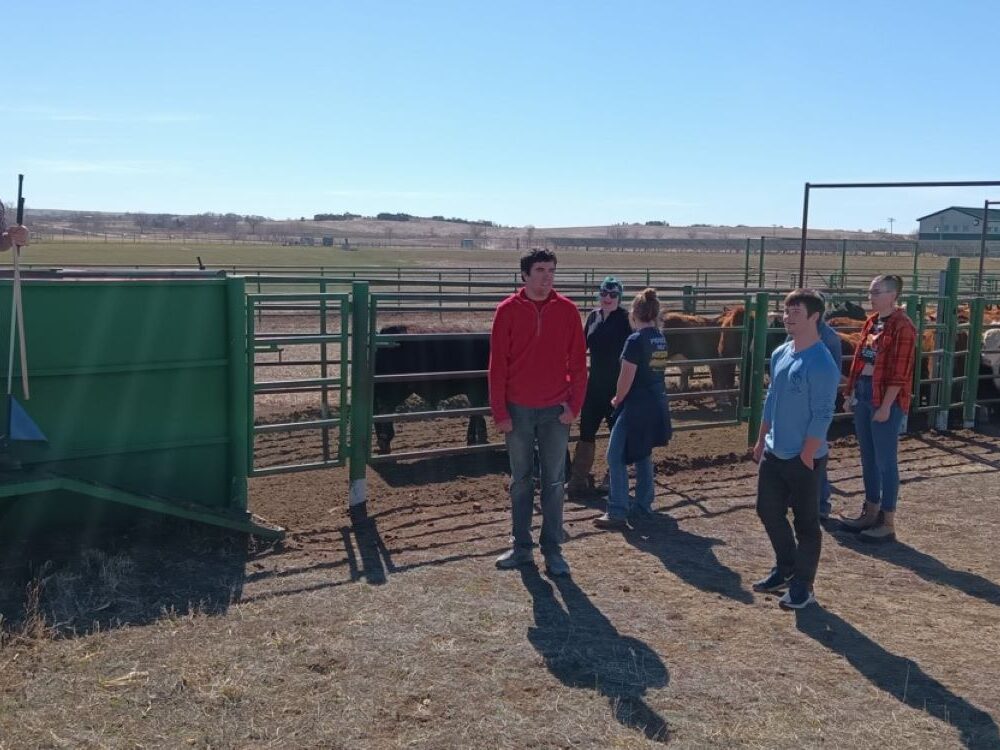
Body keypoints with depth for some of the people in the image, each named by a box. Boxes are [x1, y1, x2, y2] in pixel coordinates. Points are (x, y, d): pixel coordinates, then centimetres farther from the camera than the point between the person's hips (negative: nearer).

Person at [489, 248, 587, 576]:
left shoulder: (567, 310, 0)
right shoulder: (508, 311, -3)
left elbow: (578, 362, 2)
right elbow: (497, 365, -3)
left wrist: (574, 405, -5)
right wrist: (500, 412, -6)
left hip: (555, 411, 0)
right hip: (518, 411, 0)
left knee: (554, 483, 5)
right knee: (520, 481, 10)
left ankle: (553, 551, 15)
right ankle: (521, 547, 21)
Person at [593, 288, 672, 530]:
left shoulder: (636, 340, -16)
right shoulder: (661, 339, 7)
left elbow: (626, 378, -15)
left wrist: (617, 400, 0)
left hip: (636, 407, -8)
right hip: (657, 405, 8)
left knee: (616, 457, -2)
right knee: (643, 456, 20)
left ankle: (617, 513, -4)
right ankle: (643, 506, 26)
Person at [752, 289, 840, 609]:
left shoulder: (821, 363, -18)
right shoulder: (780, 354, 7)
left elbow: (822, 415, -19)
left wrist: (806, 456, -19)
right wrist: (761, 440, 15)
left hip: (803, 459, -8)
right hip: (773, 453, 8)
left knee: (806, 522, 6)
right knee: (768, 511, 17)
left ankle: (803, 586, 19)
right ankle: (786, 568, 37)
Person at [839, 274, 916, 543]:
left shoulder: (902, 327, -13)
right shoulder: (871, 322, 11)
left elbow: (900, 372, -16)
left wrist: (886, 406, -19)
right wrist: (852, 392, 12)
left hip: (885, 399, -8)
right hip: (863, 394, 8)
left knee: (885, 461, -1)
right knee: (868, 458, 15)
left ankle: (888, 524, 8)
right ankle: (870, 513, 26)